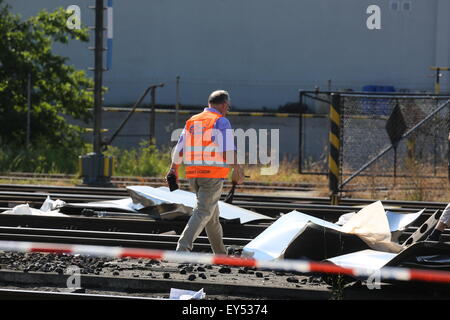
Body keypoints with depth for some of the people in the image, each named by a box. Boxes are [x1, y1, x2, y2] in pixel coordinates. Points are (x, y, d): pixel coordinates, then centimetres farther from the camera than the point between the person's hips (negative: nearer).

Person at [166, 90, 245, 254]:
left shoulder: (191, 122, 12)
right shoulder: (221, 122, -7)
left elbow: (179, 149, 10)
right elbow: (229, 149, -17)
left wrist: (173, 169, 17)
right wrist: (237, 170, -17)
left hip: (193, 174, 7)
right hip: (213, 174, -7)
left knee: (213, 212, 18)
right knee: (203, 213, -8)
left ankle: (221, 254, 27)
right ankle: (182, 248, -24)